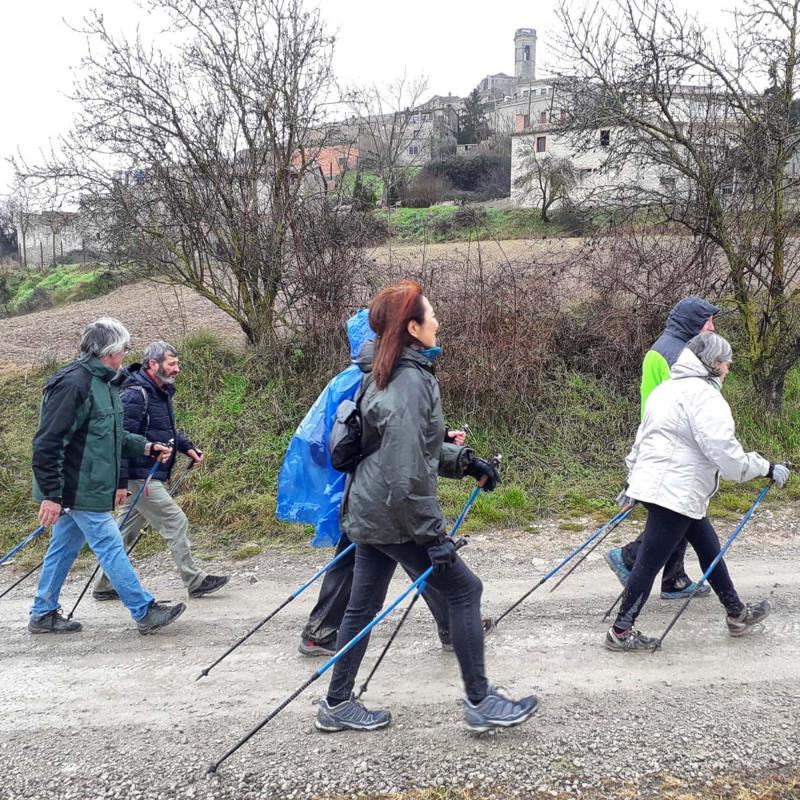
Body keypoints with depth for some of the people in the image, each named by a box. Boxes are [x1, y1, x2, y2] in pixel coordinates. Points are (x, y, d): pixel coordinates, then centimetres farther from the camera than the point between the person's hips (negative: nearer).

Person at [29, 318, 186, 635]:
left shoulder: (103, 382, 11)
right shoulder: (73, 383, -20)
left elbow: (111, 436, 22)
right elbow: (47, 443, -22)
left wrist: (147, 447, 14)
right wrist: (51, 494, -22)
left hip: (79, 489, 10)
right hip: (79, 489, -10)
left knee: (64, 548, 17)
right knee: (111, 547, -3)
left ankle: (44, 614, 29)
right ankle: (145, 612, 6)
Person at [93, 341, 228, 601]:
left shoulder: (161, 393, 13)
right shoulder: (135, 395, -18)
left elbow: (167, 431, 26)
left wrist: (187, 447, 10)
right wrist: (121, 482, -25)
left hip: (149, 478, 10)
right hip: (140, 478, -10)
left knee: (126, 533, 16)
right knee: (177, 522, -5)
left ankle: (105, 586, 26)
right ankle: (195, 581, 4)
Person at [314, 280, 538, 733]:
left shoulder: (391, 374, 10)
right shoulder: (409, 383, -22)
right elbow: (407, 476, -24)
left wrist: (464, 460, 13)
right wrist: (434, 535, -18)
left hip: (370, 512, 10)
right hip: (394, 518, -9)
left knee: (364, 606, 16)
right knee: (464, 590, 3)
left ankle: (337, 705, 29)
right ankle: (480, 703, 15)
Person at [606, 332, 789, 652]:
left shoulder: (669, 387, 15)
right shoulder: (705, 396, -16)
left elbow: (643, 434, 20)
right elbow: (726, 454, -19)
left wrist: (633, 477, 27)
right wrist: (768, 469, -6)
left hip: (654, 481, 11)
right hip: (674, 492, -11)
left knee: (709, 548, 21)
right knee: (650, 562, -2)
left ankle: (737, 614, 35)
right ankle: (620, 632, 7)